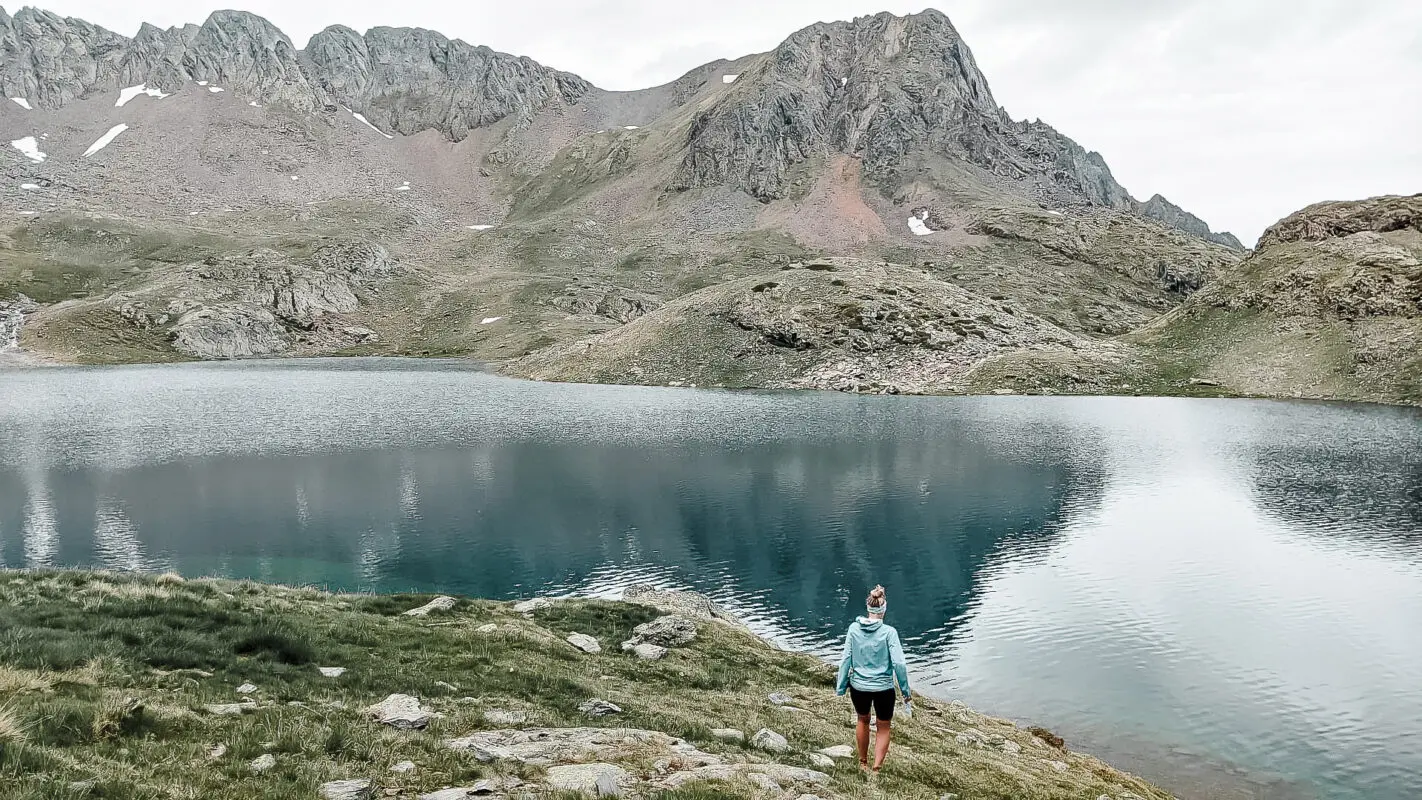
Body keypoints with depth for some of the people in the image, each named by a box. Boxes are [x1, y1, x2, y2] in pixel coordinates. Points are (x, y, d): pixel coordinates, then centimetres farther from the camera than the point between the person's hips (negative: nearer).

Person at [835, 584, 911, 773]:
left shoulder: (854, 628, -9)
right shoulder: (889, 632, -16)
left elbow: (846, 659, -6)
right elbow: (898, 663, -18)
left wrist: (840, 687, 3)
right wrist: (906, 692, -8)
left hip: (858, 686, 3)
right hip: (883, 688, -3)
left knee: (863, 720, 28)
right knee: (884, 728, 18)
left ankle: (863, 762, 43)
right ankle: (876, 768, 8)